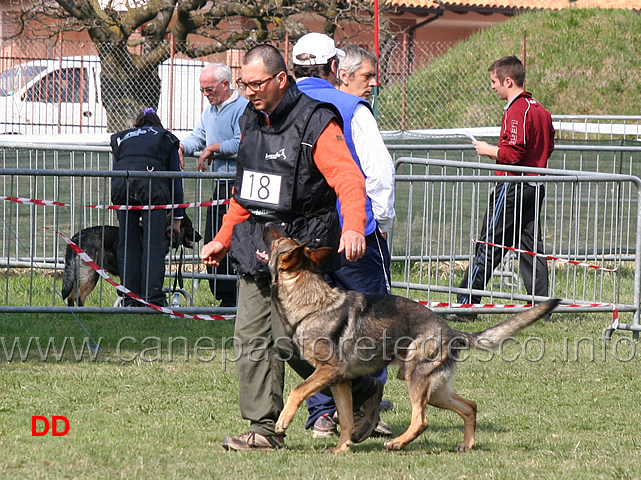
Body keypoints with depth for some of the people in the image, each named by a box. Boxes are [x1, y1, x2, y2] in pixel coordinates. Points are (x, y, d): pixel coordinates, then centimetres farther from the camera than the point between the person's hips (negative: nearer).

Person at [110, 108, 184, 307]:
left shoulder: (122, 138, 34)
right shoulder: (166, 138, 28)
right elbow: (175, 178, 24)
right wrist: (177, 217, 25)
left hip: (121, 185, 2)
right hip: (153, 184, -2)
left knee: (127, 244, 8)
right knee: (154, 245, -2)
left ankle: (130, 301, 7)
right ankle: (153, 298, -10)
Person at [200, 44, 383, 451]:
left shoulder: (315, 123, -12)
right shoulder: (252, 121, 13)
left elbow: (349, 180, -22)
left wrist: (353, 227, -38)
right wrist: (223, 239, 26)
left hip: (300, 246, -8)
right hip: (256, 245, 8)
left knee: (291, 340, -8)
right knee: (252, 338, 1)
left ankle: (363, 392, 12)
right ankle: (264, 429, 5)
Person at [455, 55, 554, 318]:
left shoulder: (516, 111, -15)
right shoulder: (540, 110, 13)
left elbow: (514, 152, -22)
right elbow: (548, 146, 18)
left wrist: (490, 151, -5)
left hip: (513, 186, -9)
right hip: (535, 185, 9)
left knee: (489, 245, -4)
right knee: (531, 246, 9)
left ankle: (466, 302, -1)